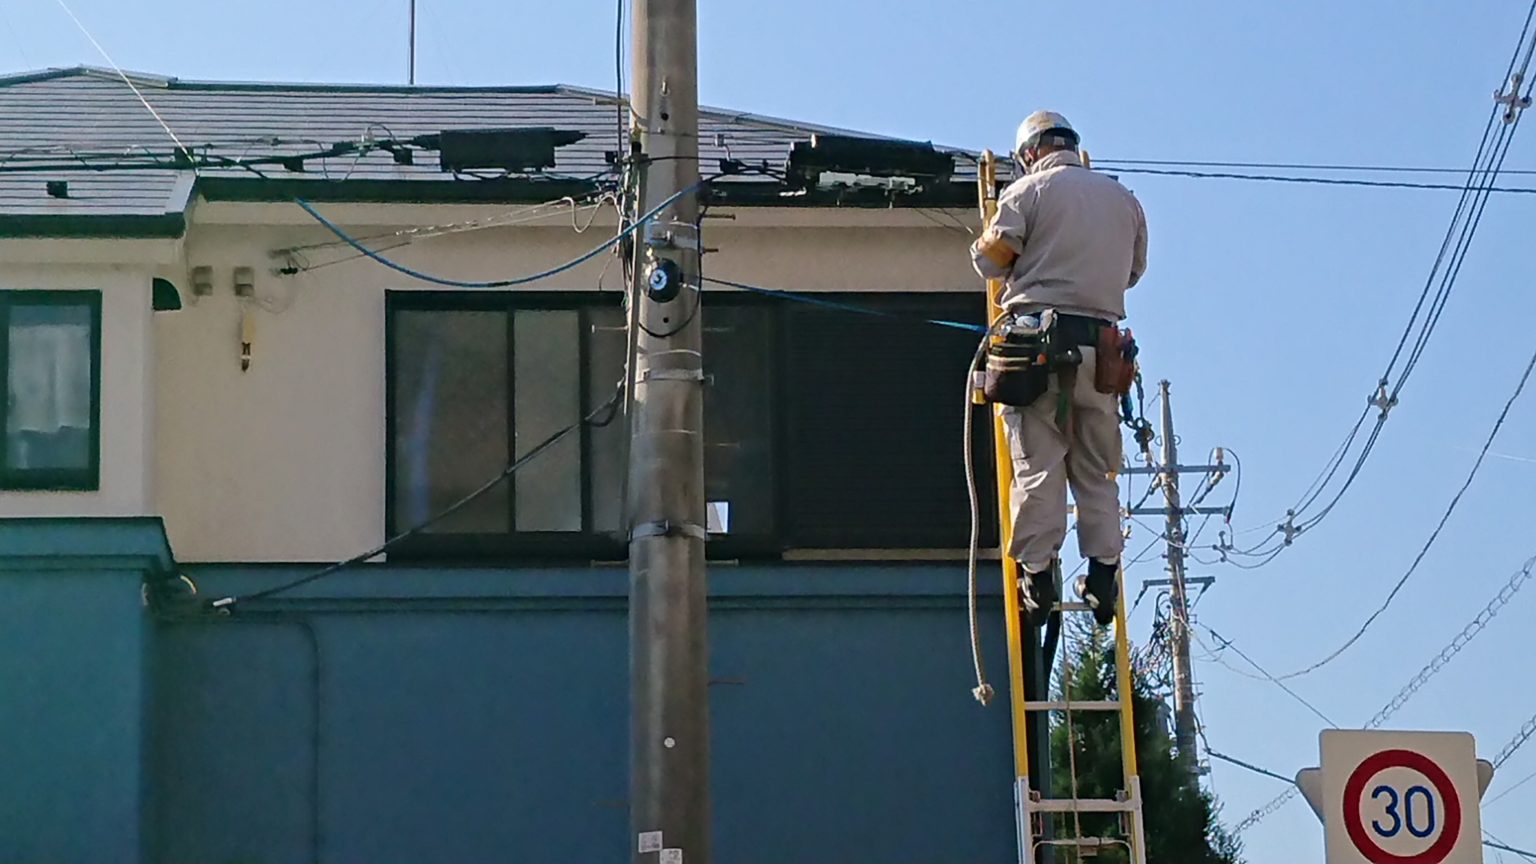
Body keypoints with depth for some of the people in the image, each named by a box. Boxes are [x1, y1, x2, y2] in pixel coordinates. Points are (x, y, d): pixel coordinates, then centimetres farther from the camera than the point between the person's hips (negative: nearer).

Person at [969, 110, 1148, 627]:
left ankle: (1037, 574, -7)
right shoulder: (1124, 199, 17)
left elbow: (990, 259, -2)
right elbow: (1133, 269, 22)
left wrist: (985, 245, 21)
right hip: (1099, 343, 4)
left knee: (1038, 463, -4)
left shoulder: (1029, 191, 1)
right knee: (1097, 468, 8)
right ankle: (1103, 574, 4)